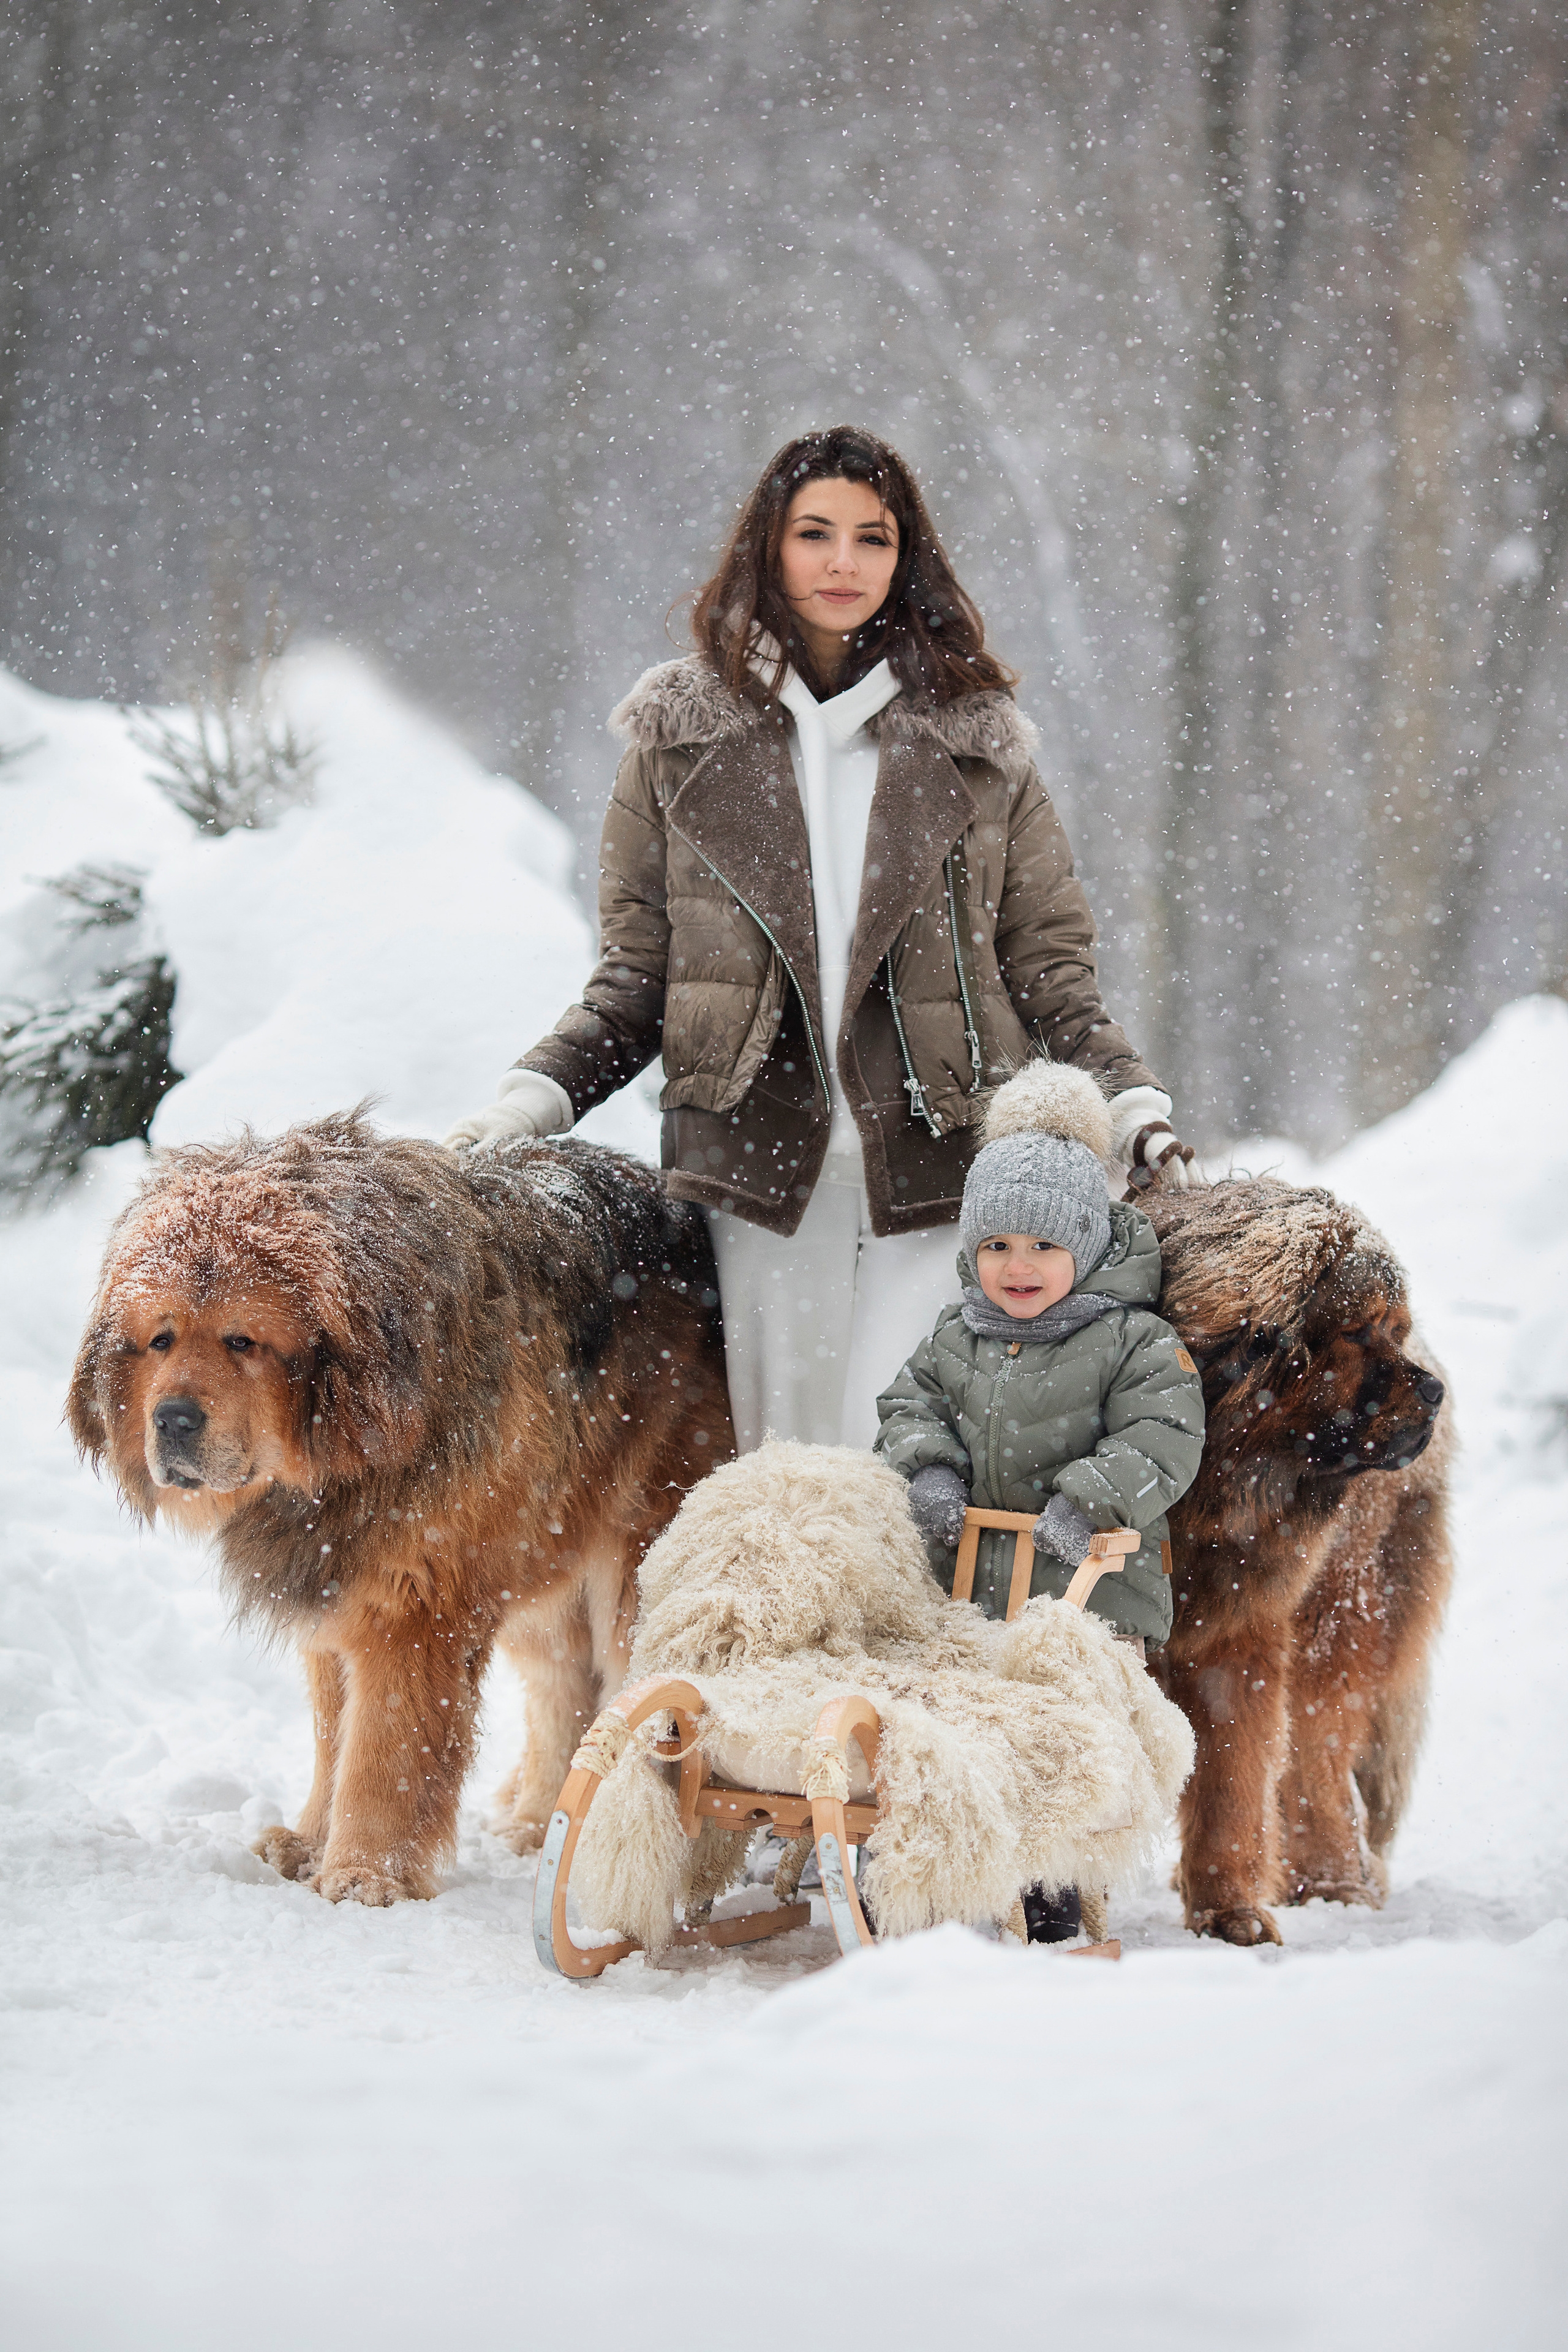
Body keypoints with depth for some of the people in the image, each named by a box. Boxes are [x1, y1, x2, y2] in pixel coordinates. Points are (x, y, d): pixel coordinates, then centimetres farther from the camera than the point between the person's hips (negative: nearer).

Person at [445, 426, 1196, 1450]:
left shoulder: (974, 738, 10)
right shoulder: (682, 734, 11)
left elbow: (1048, 962, 10)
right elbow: (637, 969, 12)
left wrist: (1132, 1105, -5)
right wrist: (532, 1097, -2)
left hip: (935, 1159, -1)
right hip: (760, 1151, 1)